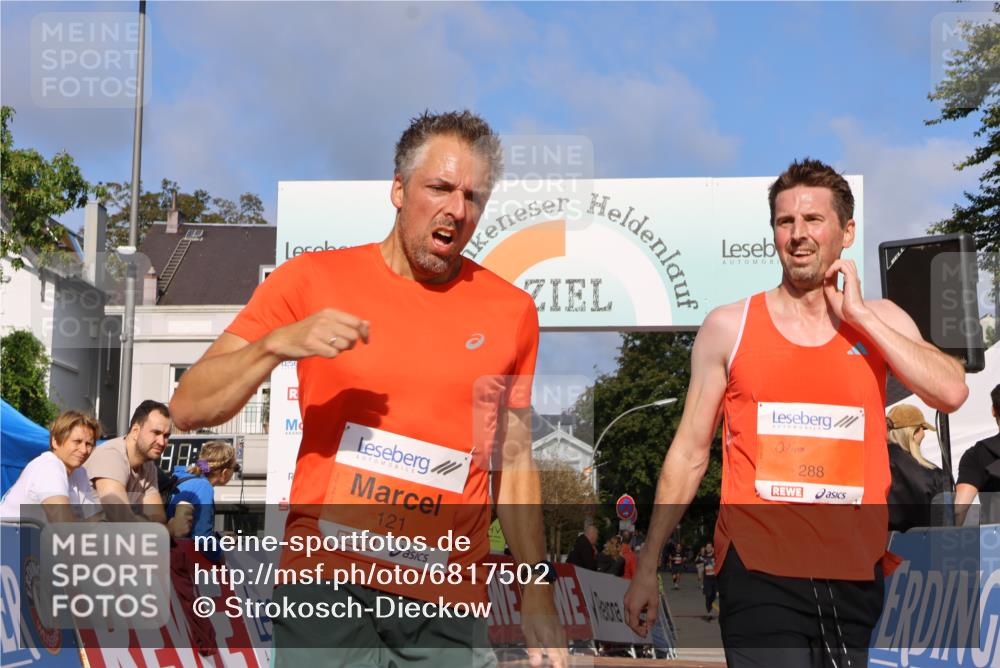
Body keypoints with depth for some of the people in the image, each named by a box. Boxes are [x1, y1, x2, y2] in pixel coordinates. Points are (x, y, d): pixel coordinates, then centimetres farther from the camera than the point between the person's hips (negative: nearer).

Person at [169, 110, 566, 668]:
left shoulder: (511, 311, 3)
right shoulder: (312, 279, -2)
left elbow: (514, 462, 11)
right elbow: (189, 409, -5)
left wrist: (539, 590, 8)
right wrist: (278, 344, -20)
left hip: (449, 598, 2)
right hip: (326, 578, -1)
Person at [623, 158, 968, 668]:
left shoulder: (880, 321, 7)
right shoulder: (728, 327, 2)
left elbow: (951, 393, -12)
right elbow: (689, 454, 5)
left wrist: (857, 314, -9)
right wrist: (647, 565, 3)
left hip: (854, 578, 3)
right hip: (759, 573, -2)